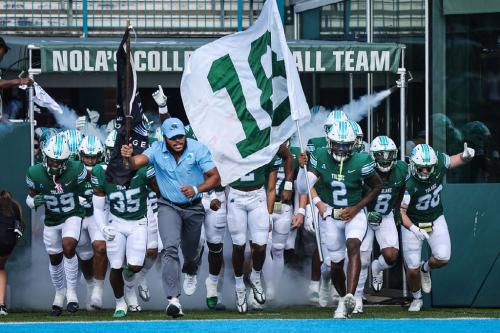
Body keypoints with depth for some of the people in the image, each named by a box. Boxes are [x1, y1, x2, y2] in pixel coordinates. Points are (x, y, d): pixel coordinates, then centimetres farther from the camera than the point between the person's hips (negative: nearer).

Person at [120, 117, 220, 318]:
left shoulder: (197, 150, -16)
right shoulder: (157, 150, -14)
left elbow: (215, 177, -17)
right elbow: (136, 163, -27)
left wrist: (196, 189, -34)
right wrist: (128, 157, -51)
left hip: (193, 208, 1)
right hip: (169, 207, -1)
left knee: (190, 252, 18)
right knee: (170, 248, -21)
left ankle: (191, 272, 57)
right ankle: (173, 299, -26)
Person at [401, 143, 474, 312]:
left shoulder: (439, 162, -20)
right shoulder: (408, 183, -32)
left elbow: (458, 160, 0)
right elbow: (401, 212, -28)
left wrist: (466, 155, -23)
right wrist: (414, 229, -44)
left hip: (435, 219, 3)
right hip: (413, 223, -3)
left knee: (443, 258, -12)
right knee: (412, 268, -2)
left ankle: (425, 268, 25)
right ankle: (416, 299, 27)